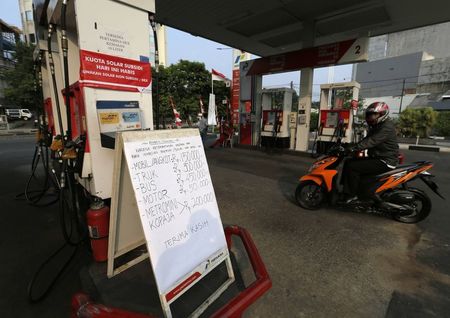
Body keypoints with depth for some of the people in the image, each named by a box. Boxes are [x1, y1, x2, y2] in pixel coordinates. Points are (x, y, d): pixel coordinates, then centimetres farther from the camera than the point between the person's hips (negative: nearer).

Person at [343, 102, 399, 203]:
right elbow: (367, 139, 15)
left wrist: (354, 148, -37)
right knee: (348, 162, 2)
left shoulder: (387, 127, -18)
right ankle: (347, 192, 3)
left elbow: (372, 141, -30)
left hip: (385, 162, -10)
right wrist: (351, 147, 1)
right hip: (377, 158, 10)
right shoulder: (377, 126, 16)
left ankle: (352, 195, -8)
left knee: (352, 166, -21)